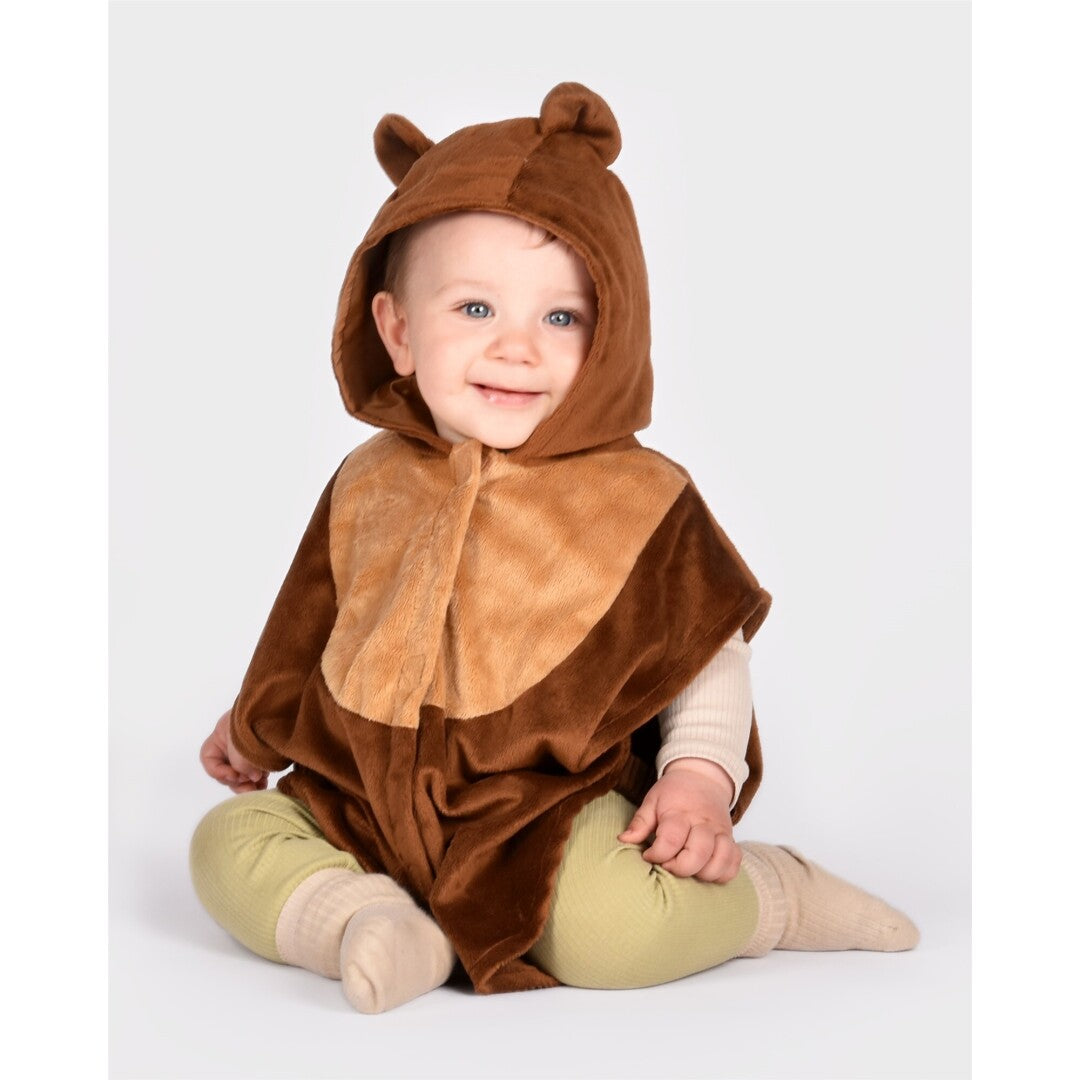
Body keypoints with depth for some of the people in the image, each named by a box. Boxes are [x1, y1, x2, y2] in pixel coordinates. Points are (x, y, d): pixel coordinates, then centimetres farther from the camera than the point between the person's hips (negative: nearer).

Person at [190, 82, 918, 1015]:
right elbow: (312, 629, 23)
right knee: (228, 842, -10)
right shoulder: (367, 487, 5)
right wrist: (256, 723, 33)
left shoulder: (642, 501, -6)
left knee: (609, 924, -31)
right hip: (361, 800, 5)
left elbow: (709, 655, 2)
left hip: (553, 812, -4)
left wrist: (702, 772, -12)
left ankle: (773, 894, -2)